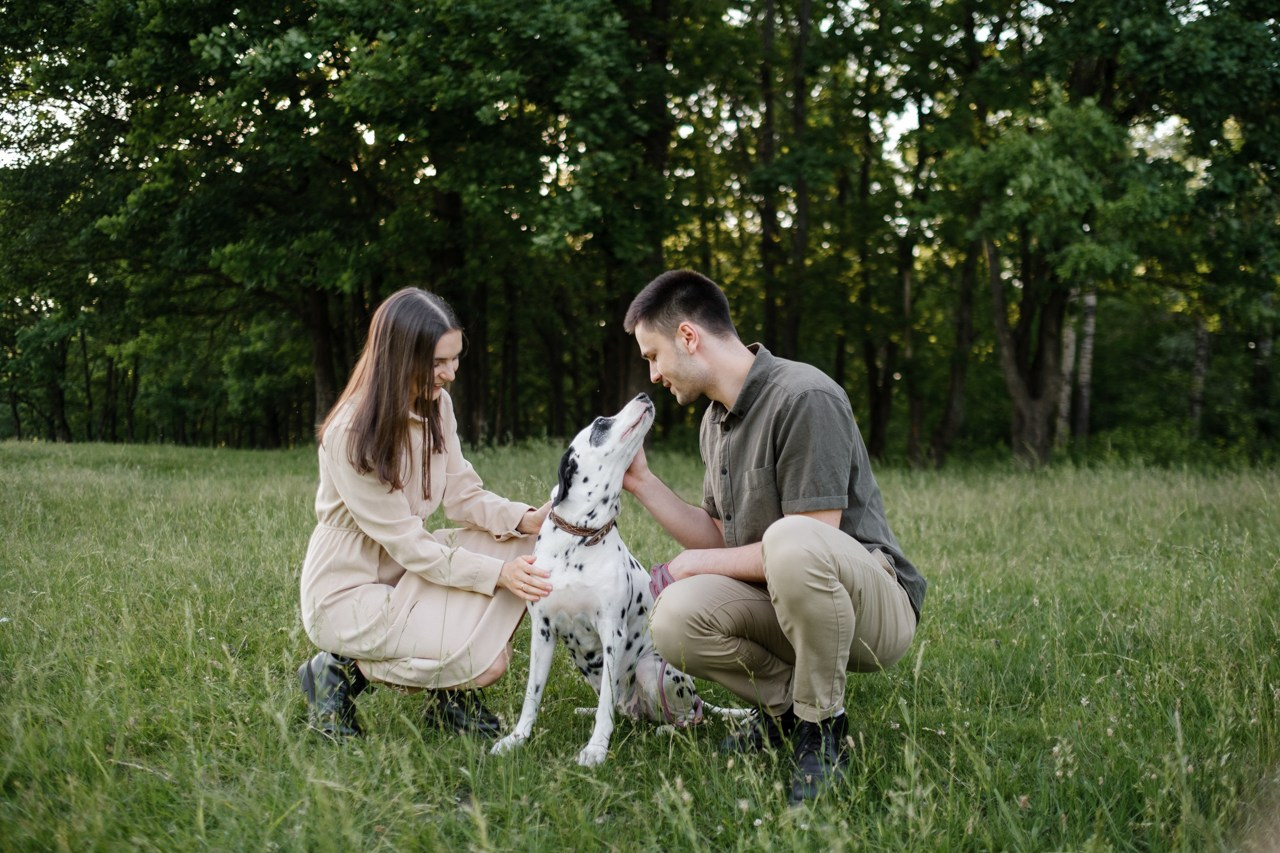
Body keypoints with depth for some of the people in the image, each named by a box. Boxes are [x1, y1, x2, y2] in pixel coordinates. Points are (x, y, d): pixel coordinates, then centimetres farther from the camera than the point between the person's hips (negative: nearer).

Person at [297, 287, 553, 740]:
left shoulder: (437, 405, -1)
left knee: (518, 545, -12)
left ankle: (451, 692, 1)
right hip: (346, 592, -8)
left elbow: (463, 497, -1)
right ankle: (343, 670, -1)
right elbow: (409, 545, -23)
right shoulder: (351, 436, -25)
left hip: (404, 572, 8)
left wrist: (526, 518, -20)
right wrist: (498, 574, -28)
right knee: (486, 659, -21)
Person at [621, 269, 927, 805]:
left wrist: (697, 563, -12)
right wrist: (641, 482, 7)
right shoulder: (716, 421, 11)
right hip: (780, 601, 7)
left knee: (791, 540, -40)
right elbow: (719, 538, 15)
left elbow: (812, 541, -23)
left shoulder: (805, 397, -18)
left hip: (876, 604, -7)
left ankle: (822, 729, -17)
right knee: (676, 620, -23)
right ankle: (787, 706, 5)